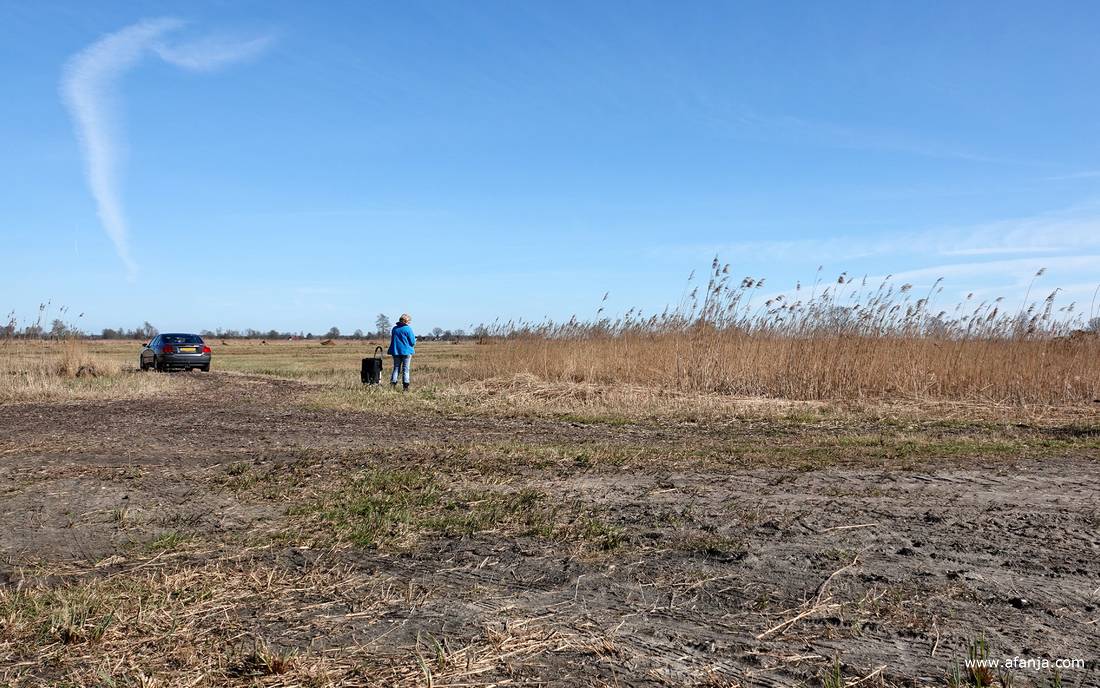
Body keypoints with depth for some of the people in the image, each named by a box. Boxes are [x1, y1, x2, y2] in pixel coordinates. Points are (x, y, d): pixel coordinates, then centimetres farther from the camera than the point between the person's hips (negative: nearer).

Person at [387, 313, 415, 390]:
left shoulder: (394, 328, 5)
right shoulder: (408, 329, -9)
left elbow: (392, 340, 14)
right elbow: (413, 342, -7)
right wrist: (415, 340, 14)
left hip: (396, 352, 4)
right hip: (406, 351, -4)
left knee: (396, 368, 11)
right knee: (405, 369, 2)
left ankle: (393, 383, -1)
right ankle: (405, 386, 2)